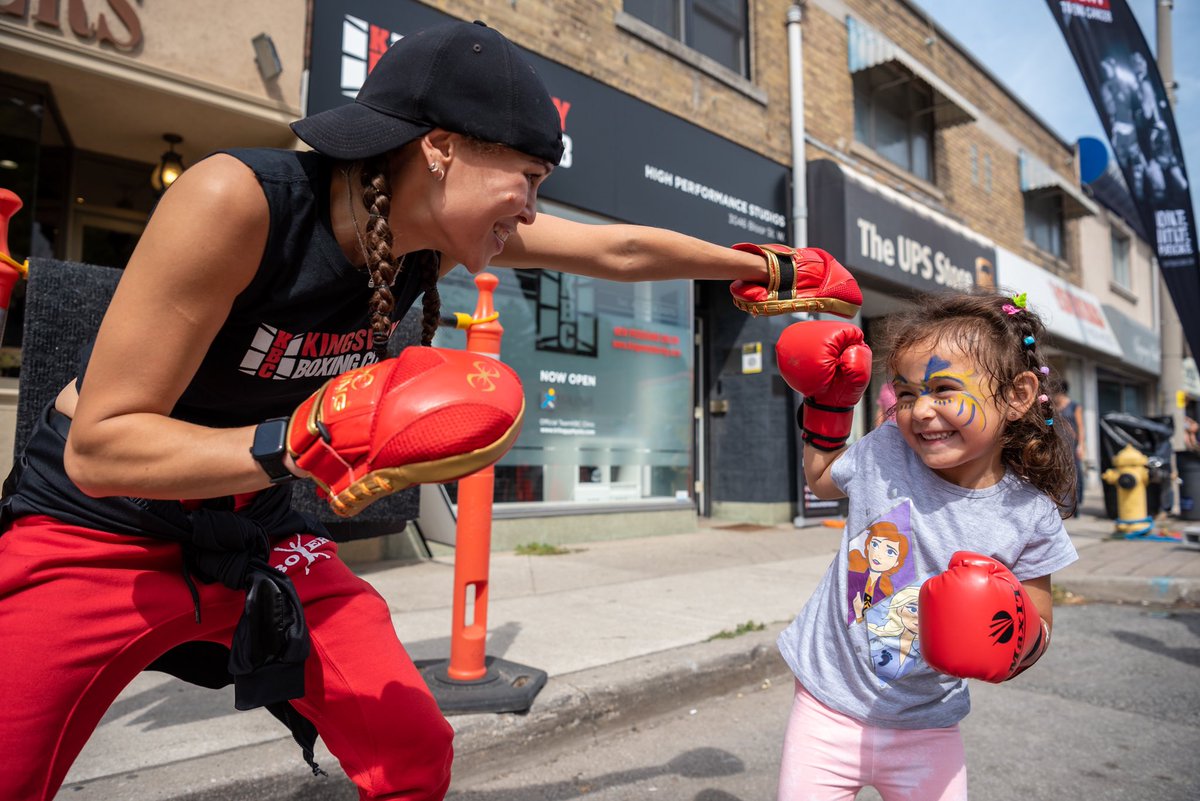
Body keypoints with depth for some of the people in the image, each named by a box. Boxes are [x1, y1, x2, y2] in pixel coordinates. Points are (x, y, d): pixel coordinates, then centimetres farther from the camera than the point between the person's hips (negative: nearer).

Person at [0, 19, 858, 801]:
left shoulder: (442, 226, -12)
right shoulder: (235, 199, -29)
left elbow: (620, 250, -1)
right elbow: (100, 447, -24)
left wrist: (768, 268, 8)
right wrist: (297, 443, -38)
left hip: (255, 533, 4)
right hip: (94, 531, -3)